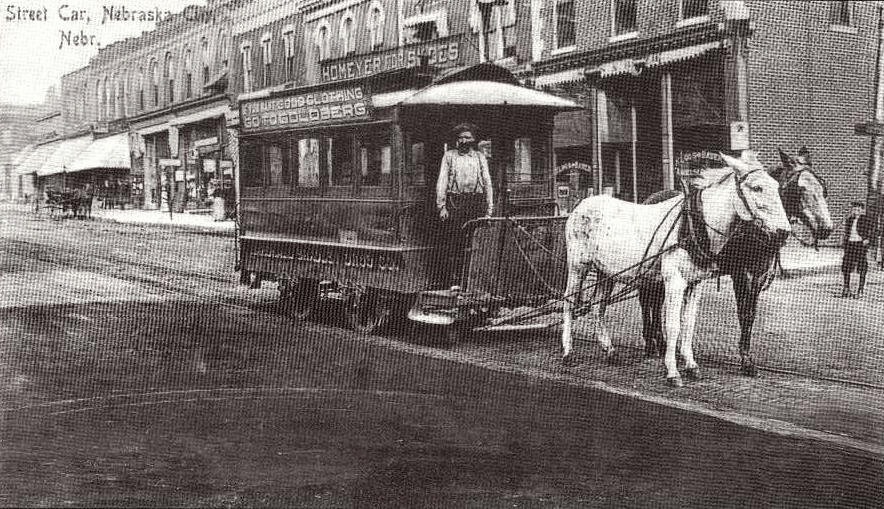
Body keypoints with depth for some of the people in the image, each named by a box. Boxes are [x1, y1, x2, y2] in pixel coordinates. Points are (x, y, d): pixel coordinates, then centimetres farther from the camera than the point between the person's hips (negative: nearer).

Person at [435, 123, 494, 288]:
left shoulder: (480, 157, 15)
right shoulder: (449, 156, 11)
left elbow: (487, 183, 14)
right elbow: (442, 181, 7)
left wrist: (489, 209, 6)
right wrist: (441, 206, -4)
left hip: (476, 203, 1)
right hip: (454, 202, -1)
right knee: (451, 244, -7)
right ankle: (449, 283, -5)